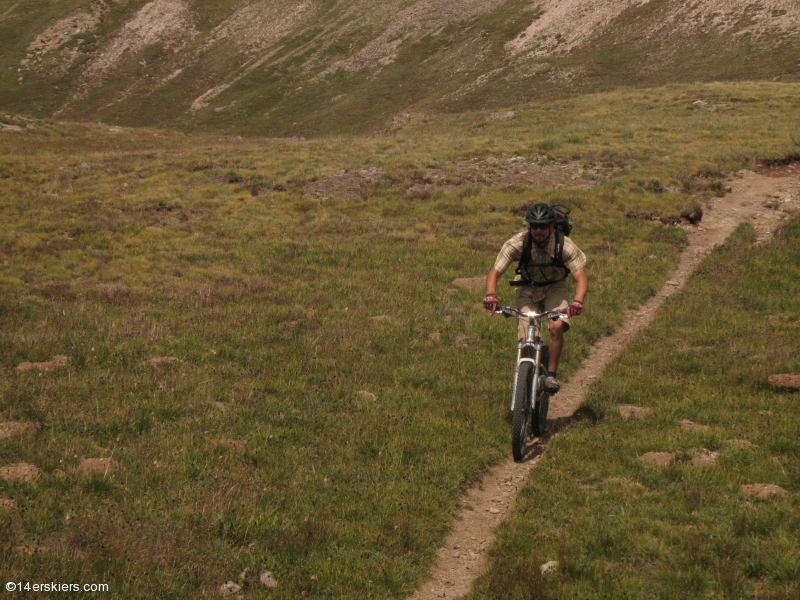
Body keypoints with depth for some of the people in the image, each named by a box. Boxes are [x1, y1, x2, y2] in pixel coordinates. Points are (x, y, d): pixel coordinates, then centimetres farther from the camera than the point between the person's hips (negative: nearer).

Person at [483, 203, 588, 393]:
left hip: (555, 288, -1)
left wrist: (578, 301, -52)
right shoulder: (517, 243, -26)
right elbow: (494, 272, -24)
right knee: (526, 341, -12)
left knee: (557, 326, -27)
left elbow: (581, 277, -31)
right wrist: (490, 295, -45)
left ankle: (551, 374, -9)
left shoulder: (565, 245, -27)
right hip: (528, 289, 1)